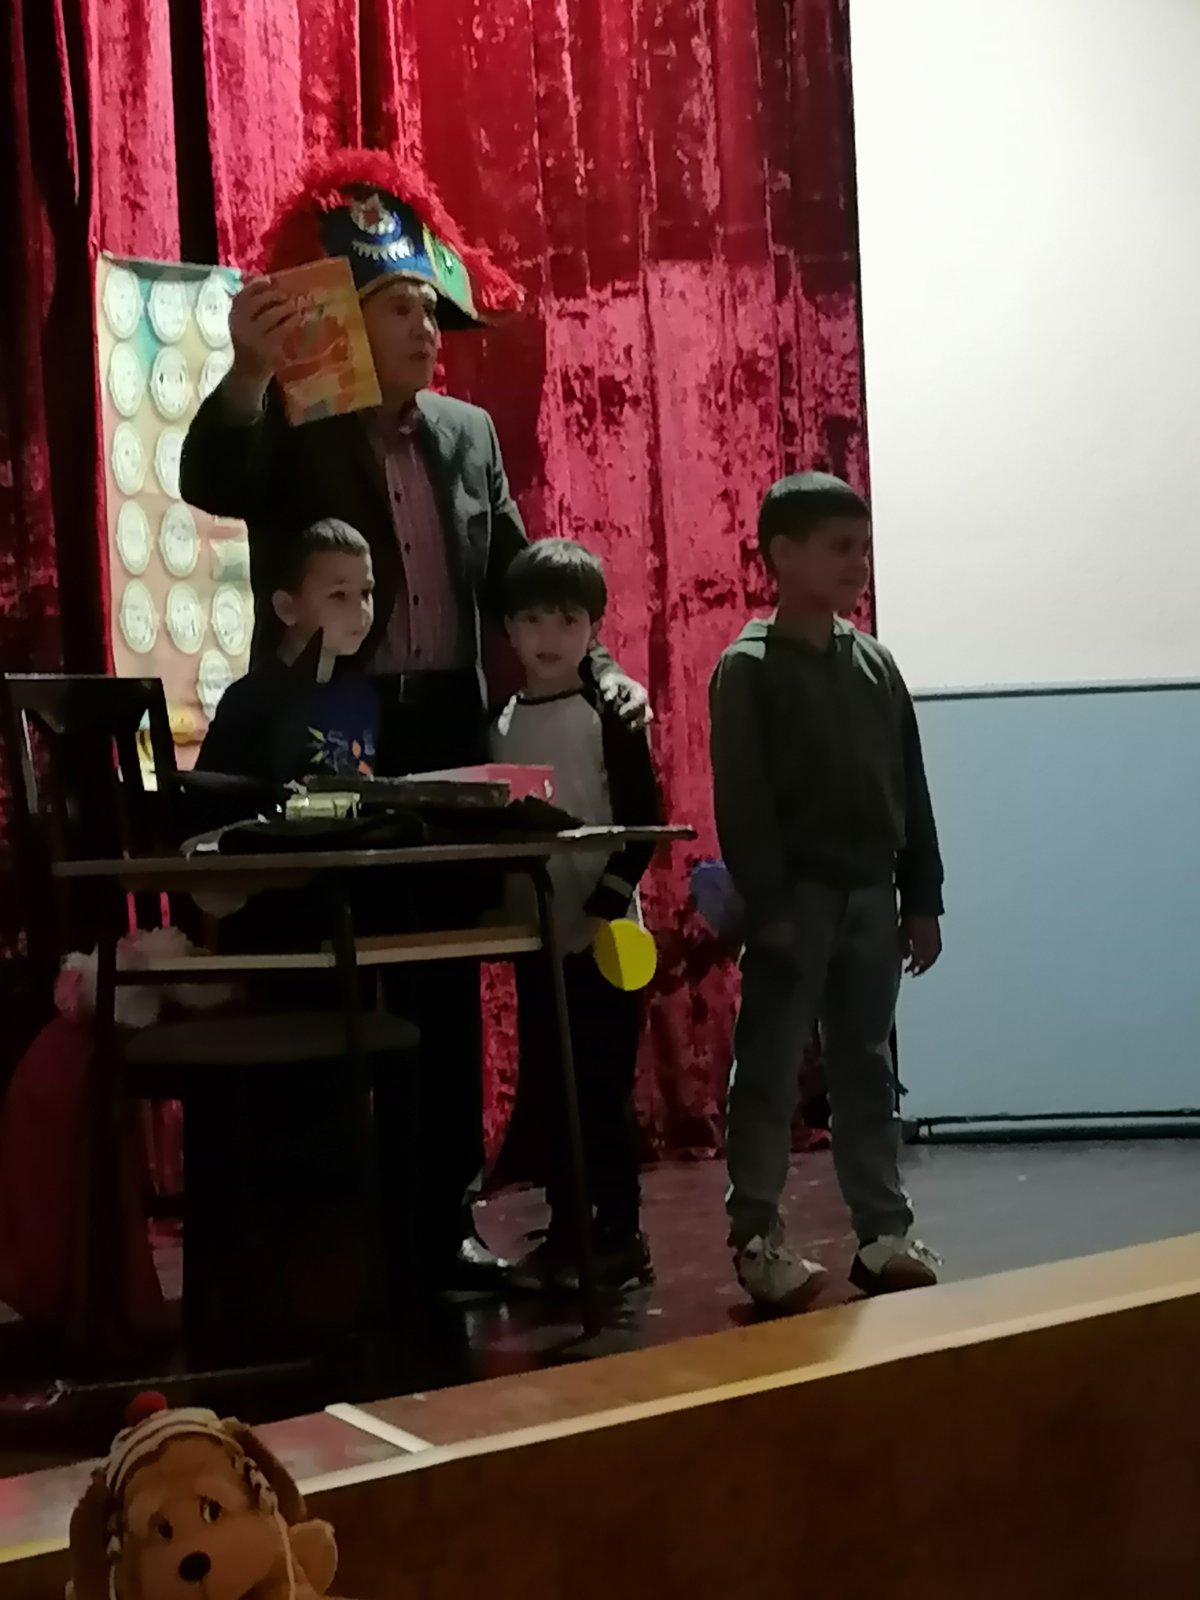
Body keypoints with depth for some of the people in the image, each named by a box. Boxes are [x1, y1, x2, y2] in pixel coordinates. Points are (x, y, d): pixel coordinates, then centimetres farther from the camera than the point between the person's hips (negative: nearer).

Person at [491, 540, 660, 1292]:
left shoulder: (611, 717, -7)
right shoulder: (502, 724, 8)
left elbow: (643, 823, -11)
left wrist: (601, 912, -17)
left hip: (604, 938, -5)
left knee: (603, 1091, -3)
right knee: (545, 1091, 10)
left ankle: (622, 1238, 8)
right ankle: (566, 1231, 21)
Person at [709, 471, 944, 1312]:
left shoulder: (877, 663, 10)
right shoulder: (748, 669, -7)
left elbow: (912, 790, 11)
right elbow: (741, 802, -12)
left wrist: (922, 899, 9)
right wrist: (768, 905, -17)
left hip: (871, 895, 6)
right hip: (796, 896, -5)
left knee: (867, 1067, 12)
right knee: (770, 1070, 0)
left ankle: (885, 1231, 19)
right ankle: (758, 1239, 7)